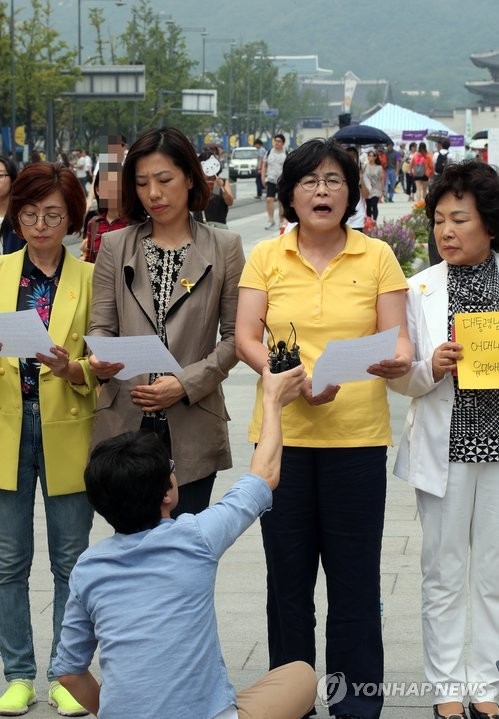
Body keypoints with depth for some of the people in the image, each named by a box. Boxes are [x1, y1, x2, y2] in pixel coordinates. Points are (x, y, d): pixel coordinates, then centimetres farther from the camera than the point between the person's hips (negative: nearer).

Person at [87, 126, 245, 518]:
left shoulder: (224, 247, 2)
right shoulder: (115, 245, 8)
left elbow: (234, 336, 1)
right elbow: (102, 326, 5)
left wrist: (187, 383, -12)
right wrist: (99, 359, -17)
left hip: (192, 429, -1)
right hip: (126, 422, 1)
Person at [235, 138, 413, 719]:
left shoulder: (377, 256, 3)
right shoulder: (266, 257, 4)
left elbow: (396, 338, 0)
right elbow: (245, 338, -3)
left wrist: (398, 359, -24)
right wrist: (294, 380, -19)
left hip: (357, 436, -1)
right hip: (282, 433, 1)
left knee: (355, 577, 3)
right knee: (287, 574, 10)